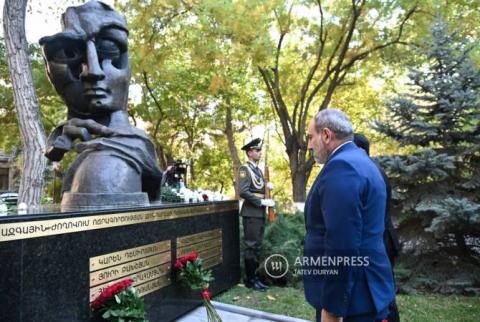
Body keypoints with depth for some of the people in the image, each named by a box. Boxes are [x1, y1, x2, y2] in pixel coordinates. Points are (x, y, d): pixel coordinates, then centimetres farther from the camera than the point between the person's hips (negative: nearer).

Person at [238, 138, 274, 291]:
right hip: (251, 213, -9)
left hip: (260, 213, 9)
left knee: (257, 246, 12)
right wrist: (262, 201, -20)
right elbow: (243, 192, -20)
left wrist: (267, 185, 4)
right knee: (251, 246, -3)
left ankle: (254, 277, 21)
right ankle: (250, 280, 6)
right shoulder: (244, 169, -10)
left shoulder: (258, 170, 17)